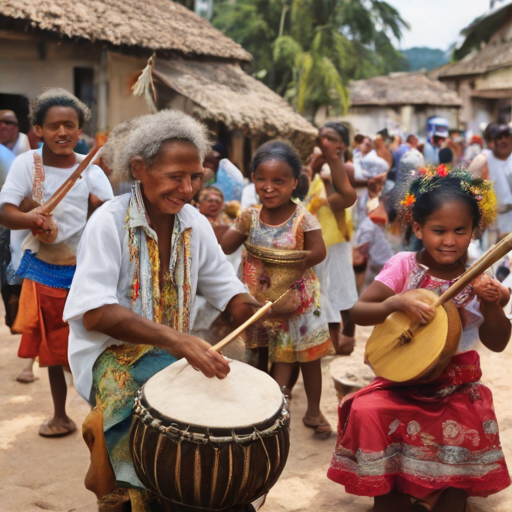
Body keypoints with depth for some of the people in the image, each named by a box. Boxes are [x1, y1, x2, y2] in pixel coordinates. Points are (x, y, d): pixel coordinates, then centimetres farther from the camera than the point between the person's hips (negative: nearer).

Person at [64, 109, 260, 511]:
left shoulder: (194, 224, 3)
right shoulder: (109, 222, -15)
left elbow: (225, 288, 6)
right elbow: (94, 313, -24)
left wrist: (258, 311, -17)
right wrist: (172, 338, -36)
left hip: (177, 349, 5)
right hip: (114, 353, -5)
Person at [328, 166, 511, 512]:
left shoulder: (479, 277, -4)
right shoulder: (404, 266, -6)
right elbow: (359, 312, -9)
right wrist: (397, 302, -28)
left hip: (457, 385, 0)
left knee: (461, 431, -25)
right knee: (368, 412, -23)